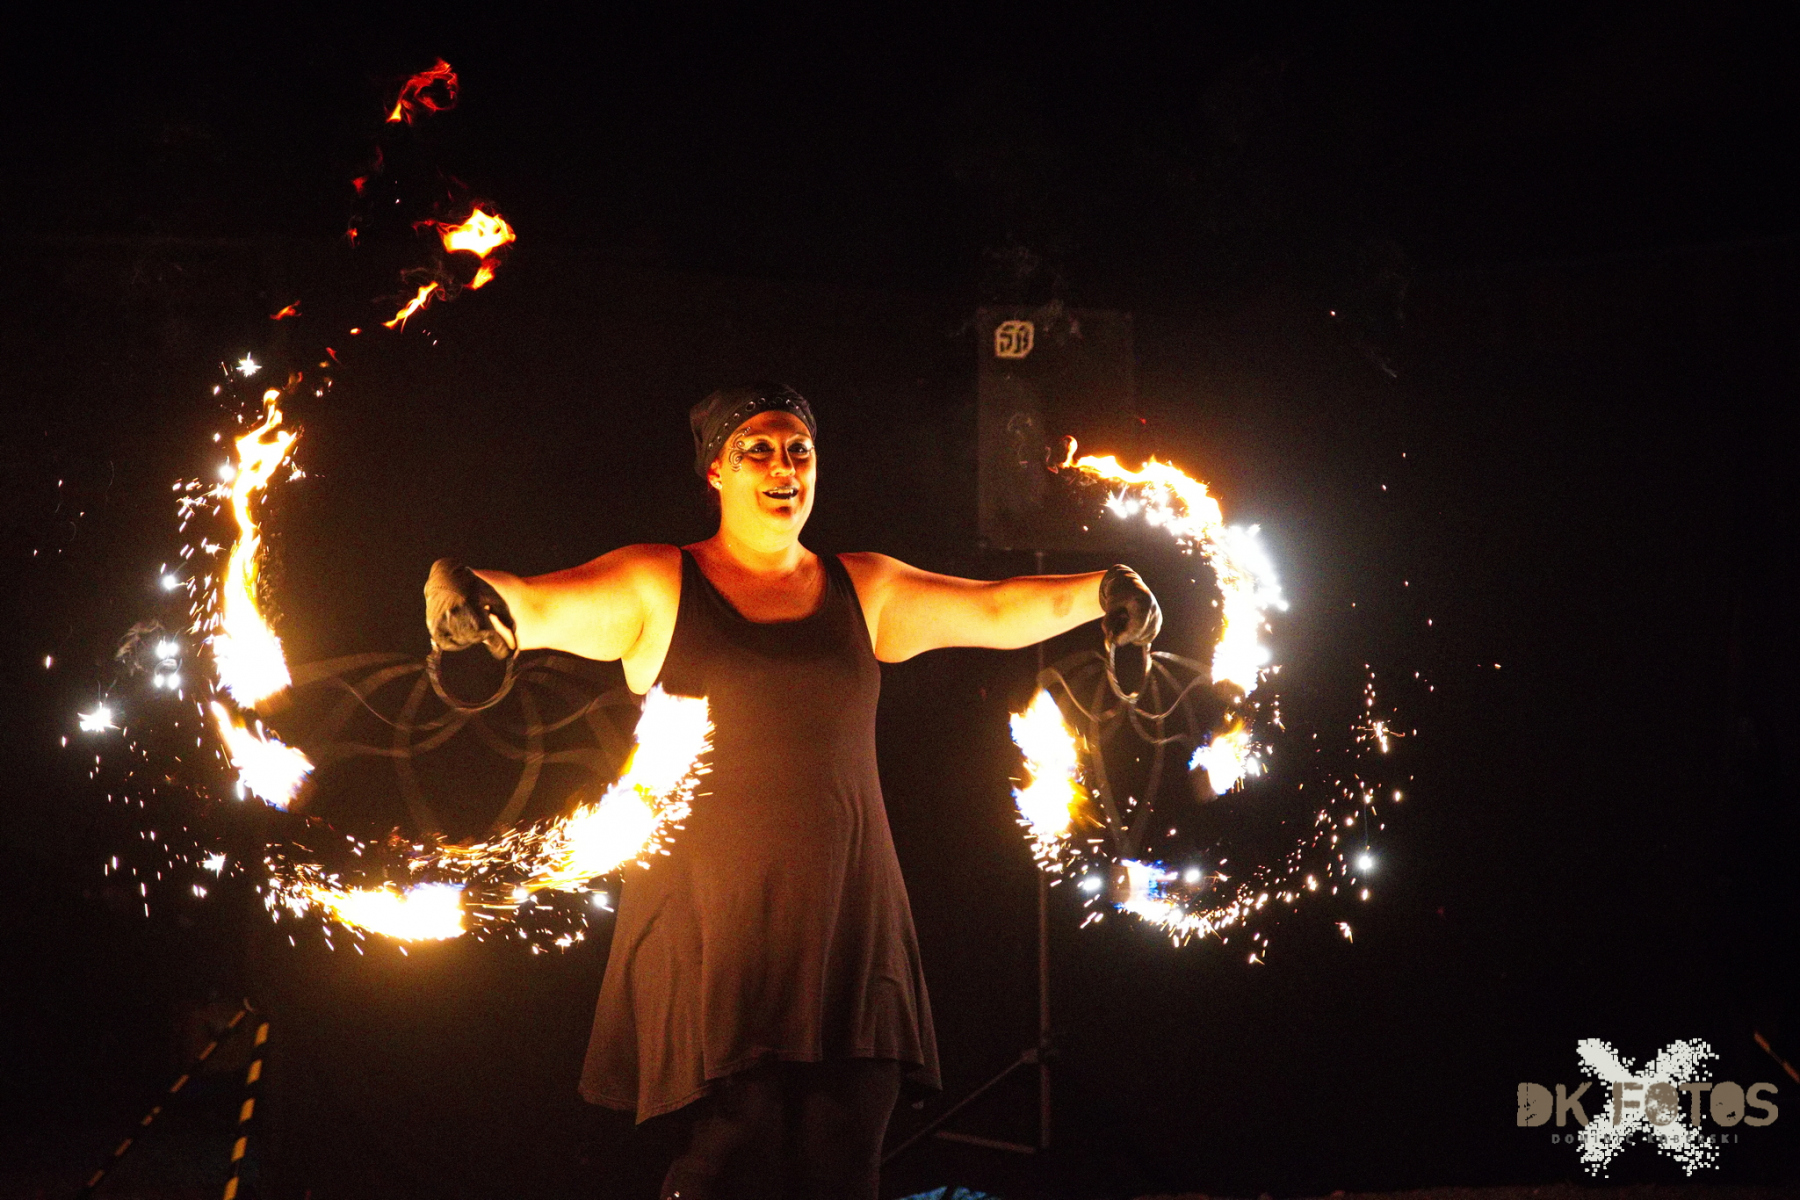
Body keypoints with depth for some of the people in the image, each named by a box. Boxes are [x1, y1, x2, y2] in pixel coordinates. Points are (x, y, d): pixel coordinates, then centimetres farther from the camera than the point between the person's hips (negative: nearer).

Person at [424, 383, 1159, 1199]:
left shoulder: (863, 591, 14)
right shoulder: (656, 588, 4)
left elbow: (998, 610, 9)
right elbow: (534, 607, -10)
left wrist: (1097, 593, -8)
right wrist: (463, 593, -32)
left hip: (847, 922, 3)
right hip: (714, 921, -3)